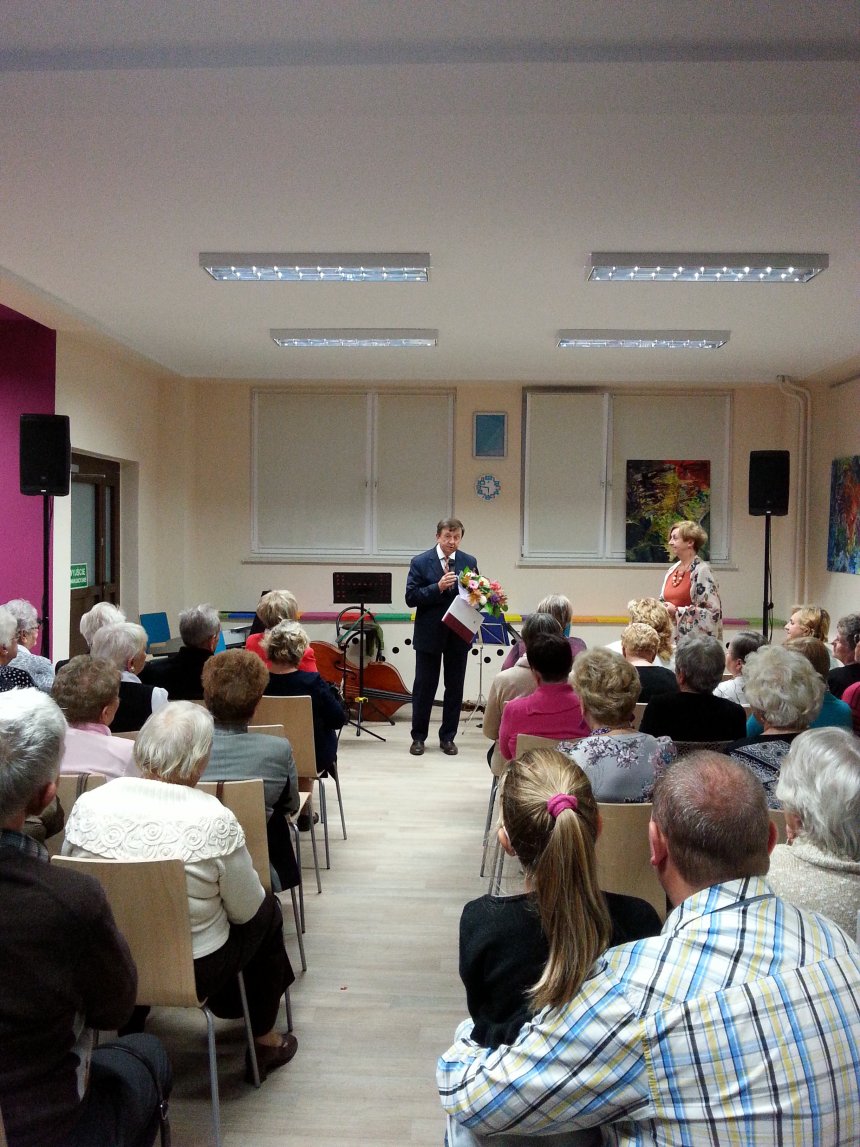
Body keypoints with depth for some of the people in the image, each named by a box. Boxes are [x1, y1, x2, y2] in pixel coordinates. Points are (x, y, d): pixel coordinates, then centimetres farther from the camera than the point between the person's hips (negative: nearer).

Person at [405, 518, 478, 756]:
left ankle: (447, 737, 20)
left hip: (459, 635, 3)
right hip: (429, 635, -2)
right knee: (424, 687, 6)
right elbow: (411, 598, -11)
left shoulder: (469, 562, 3)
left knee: (455, 687, 8)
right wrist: (438, 587, -23)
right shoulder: (420, 562, -5)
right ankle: (418, 737, 19)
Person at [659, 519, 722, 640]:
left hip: (694, 637, -7)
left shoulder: (702, 570, -10)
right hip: (671, 636, 7)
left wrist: (676, 612, -16)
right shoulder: (672, 570, 12)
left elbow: (712, 610, -17)